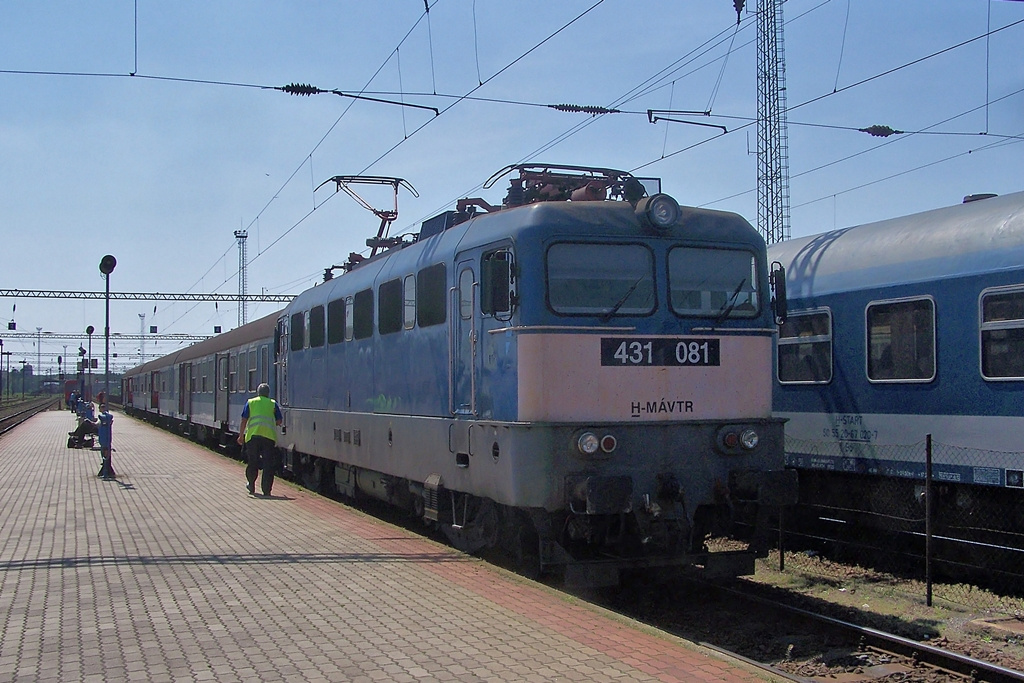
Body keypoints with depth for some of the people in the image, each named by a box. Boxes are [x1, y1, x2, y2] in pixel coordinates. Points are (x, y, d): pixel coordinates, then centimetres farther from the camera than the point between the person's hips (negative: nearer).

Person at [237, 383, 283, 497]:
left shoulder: (250, 402, 13)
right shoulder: (273, 404, 12)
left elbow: (244, 420, 6)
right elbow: (279, 421, 9)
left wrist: (241, 435, 9)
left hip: (253, 435, 1)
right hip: (269, 435, -1)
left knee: (252, 462, 14)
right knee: (268, 463, 2)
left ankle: (251, 486, 28)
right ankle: (266, 490, -2)